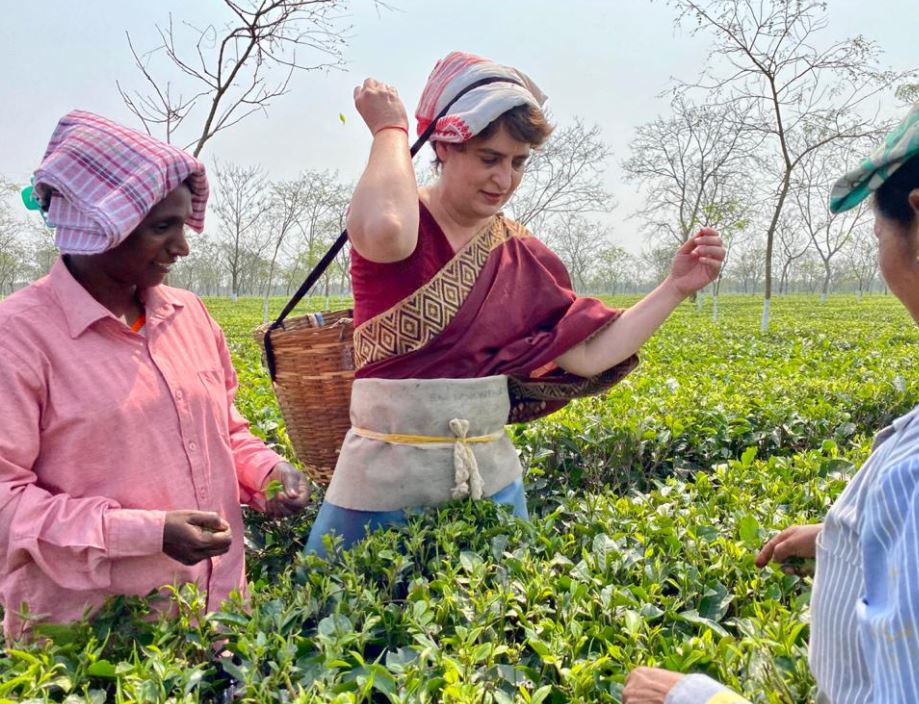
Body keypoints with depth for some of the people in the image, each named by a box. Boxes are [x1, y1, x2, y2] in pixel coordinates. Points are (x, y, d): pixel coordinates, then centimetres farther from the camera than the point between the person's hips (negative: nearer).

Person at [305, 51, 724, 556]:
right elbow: (384, 232, -38)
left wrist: (676, 287, -7)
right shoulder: (401, 220, -11)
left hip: (490, 481, 5)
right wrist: (390, 130, -21)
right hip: (383, 490, -4)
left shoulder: (522, 255, 4)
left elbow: (590, 355, -1)